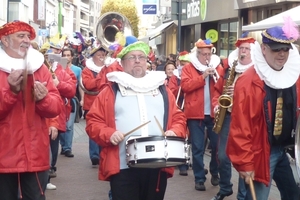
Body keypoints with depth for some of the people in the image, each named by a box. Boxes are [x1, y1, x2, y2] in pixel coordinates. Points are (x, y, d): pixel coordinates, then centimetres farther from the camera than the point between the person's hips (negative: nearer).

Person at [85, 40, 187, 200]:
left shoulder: (161, 89, 16)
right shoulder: (111, 91, 7)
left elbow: (178, 117, 15)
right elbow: (93, 121, 3)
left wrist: (175, 132, -5)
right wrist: (109, 134, -16)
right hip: (123, 167, -3)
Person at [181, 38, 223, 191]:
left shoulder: (218, 67, 10)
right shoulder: (188, 68, 2)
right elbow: (185, 86, -12)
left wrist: (216, 76, -13)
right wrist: (202, 76, -18)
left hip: (214, 113, 3)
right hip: (195, 114, -2)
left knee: (217, 145, 8)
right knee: (197, 148, -1)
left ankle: (215, 173, 29)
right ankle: (199, 178, 6)